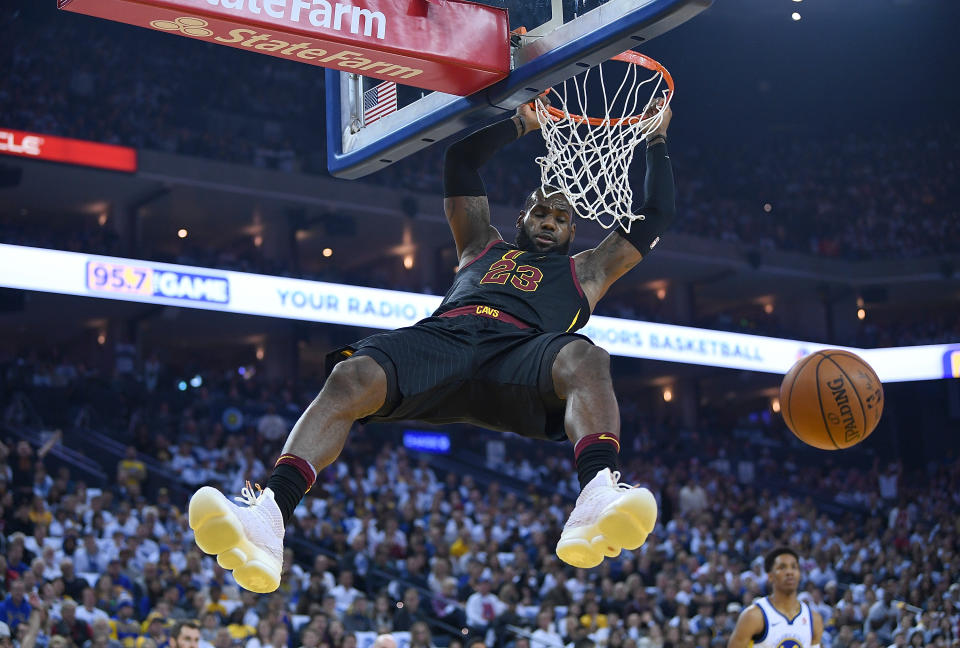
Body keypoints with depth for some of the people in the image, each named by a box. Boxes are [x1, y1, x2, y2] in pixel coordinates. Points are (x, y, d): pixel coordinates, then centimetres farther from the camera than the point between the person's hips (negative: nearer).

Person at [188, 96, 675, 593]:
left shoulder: (585, 271, 38)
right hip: (443, 335, 1)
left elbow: (655, 216, 38)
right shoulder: (482, 247, 41)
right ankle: (268, 519, -48)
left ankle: (598, 499, -64)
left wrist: (655, 141, 45)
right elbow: (459, 162, 41)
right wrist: (521, 122, 47)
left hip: (520, 352, -1)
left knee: (585, 359, -38)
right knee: (350, 377, -30)